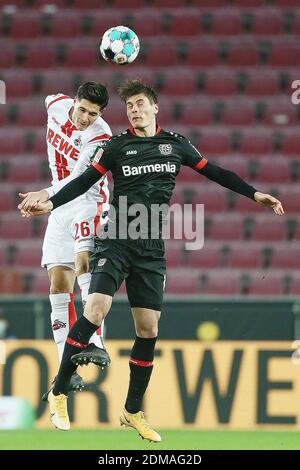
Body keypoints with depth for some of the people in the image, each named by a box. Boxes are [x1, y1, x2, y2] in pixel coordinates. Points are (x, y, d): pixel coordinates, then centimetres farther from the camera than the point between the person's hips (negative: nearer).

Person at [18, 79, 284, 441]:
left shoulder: (176, 144, 9)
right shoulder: (117, 146, 3)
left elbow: (214, 173, 15)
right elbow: (85, 181, 3)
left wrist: (255, 194, 10)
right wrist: (49, 204, -9)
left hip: (151, 250, 3)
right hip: (115, 243, -3)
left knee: (148, 331, 2)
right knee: (95, 311, -21)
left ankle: (132, 412, 16)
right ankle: (58, 394, -11)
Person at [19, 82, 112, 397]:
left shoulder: (99, 137, -22)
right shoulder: (57, 106, -3)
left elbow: (80, 179, -35)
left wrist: (46, 194, -51)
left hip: (88, 201, -6)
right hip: (60, 208, 6)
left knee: (83, 261, -32)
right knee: (59, 283, -2)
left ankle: (95, 341, -39)